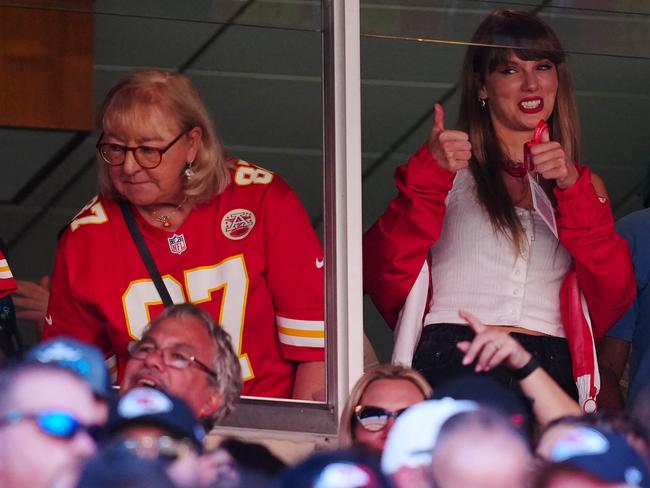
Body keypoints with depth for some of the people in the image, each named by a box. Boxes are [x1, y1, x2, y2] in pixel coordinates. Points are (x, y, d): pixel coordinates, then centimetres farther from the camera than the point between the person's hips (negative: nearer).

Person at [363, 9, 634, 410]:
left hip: (550, 375, 2)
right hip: (451, 364, -2)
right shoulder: (449, 167, 16)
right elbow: (385, 277, 2)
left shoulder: (583, 184, 23)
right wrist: (429, 175, -7)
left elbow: (614, 295, 5)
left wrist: (572, 188, -3)